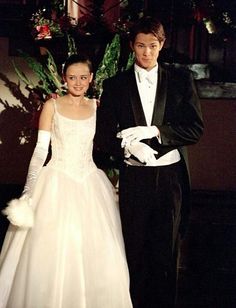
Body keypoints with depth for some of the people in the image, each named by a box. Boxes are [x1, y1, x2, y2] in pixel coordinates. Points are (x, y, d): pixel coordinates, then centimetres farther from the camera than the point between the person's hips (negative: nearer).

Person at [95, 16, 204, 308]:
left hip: (171, 176, 0)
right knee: (135, 251, 8)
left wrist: (153, 131, -13)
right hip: (134, 178, 0)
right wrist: (129, 145, -17)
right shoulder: (115, 84, 5)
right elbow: (103, 136, 3)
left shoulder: (180, 79, 4)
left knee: (167, 251, 7)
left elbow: (195, 129, -1)